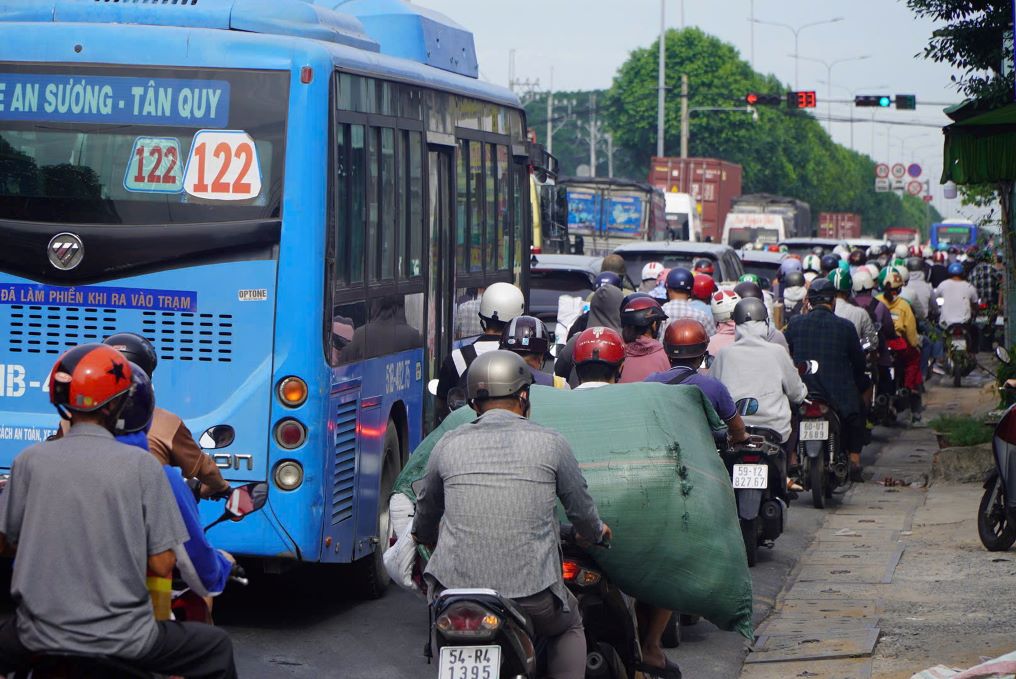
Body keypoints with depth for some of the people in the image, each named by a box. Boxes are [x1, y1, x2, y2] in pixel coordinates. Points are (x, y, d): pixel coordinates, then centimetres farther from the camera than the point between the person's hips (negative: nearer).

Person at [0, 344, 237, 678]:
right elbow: (162, 565, -8)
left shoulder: (30, 460, -2)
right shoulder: (142, 466, -8)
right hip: (123, 642, -2)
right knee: (217, 648, 22)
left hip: (40, 635, 2)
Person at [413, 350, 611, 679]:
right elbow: (581, 510, 13)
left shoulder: (448, 445, 6)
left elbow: (425, 521, 20)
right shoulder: (550, 443, 1)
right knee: (569, 626, 29)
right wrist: (597, 532, 37)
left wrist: (424, 537, 45)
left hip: (456, 586, 1)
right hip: (531, 593, -1)